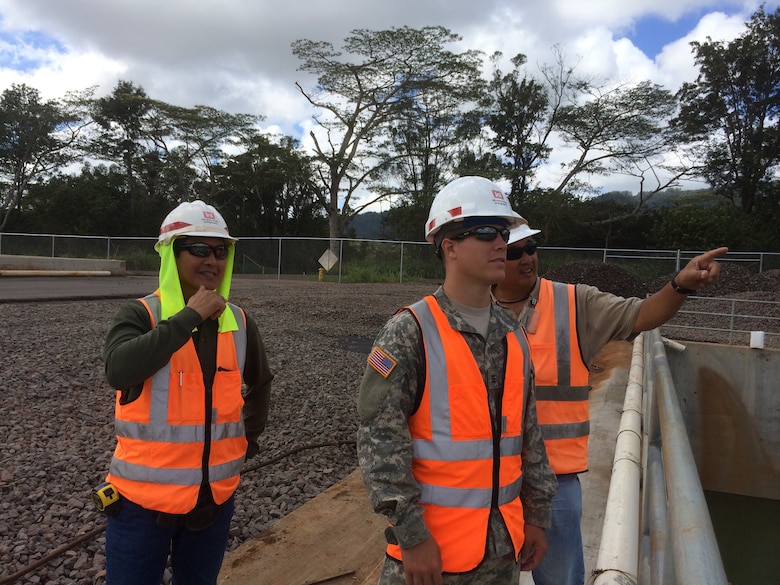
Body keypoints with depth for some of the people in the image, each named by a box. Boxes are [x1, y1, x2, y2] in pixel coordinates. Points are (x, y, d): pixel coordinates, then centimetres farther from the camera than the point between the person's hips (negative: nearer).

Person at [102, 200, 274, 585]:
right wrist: (190, 316, -27)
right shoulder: (139, 316, -11)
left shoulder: (239, 323, 2)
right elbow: (119, 370, -31)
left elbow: (260, 383, 18)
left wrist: (249, 438, 12)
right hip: (144, 495, -3)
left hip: (215, 495, 4)